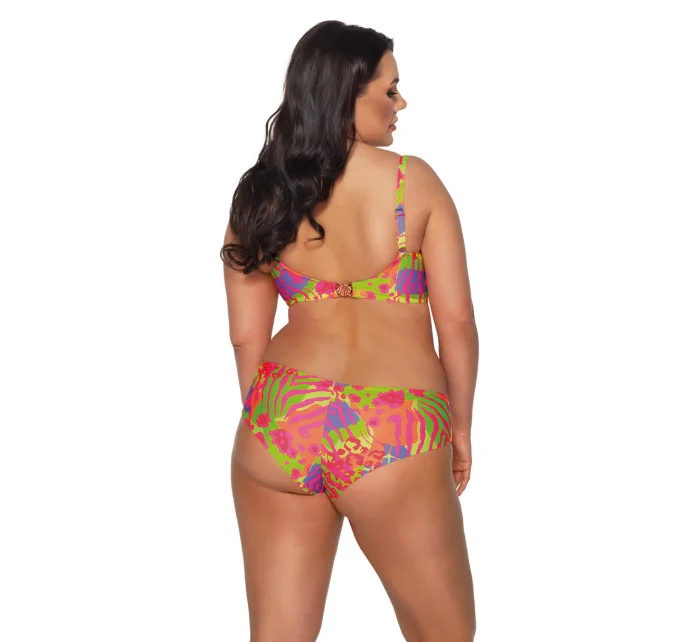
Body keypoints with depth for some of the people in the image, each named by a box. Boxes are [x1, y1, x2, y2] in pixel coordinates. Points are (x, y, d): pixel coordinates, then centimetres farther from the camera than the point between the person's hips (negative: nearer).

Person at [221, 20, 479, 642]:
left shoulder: (260, 195, 6)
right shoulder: (413, 181, -4)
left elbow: (246, 336, 9)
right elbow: (456, 320, -2)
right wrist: (461, 426, 10)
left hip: (277, 426, 4)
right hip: (392, 434, -4)